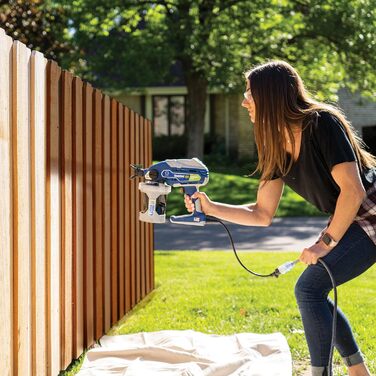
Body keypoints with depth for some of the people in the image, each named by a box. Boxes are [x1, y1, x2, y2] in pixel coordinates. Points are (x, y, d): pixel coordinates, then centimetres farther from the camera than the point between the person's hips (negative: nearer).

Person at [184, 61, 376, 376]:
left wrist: (326, 242, -23)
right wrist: (210, 207, -1)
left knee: (309, 288, -15)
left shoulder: (322, 124, -21)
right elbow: (262, 214, 7)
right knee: (313, 294, 10)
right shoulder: (278, 148, 3)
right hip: (349, 222, 9)